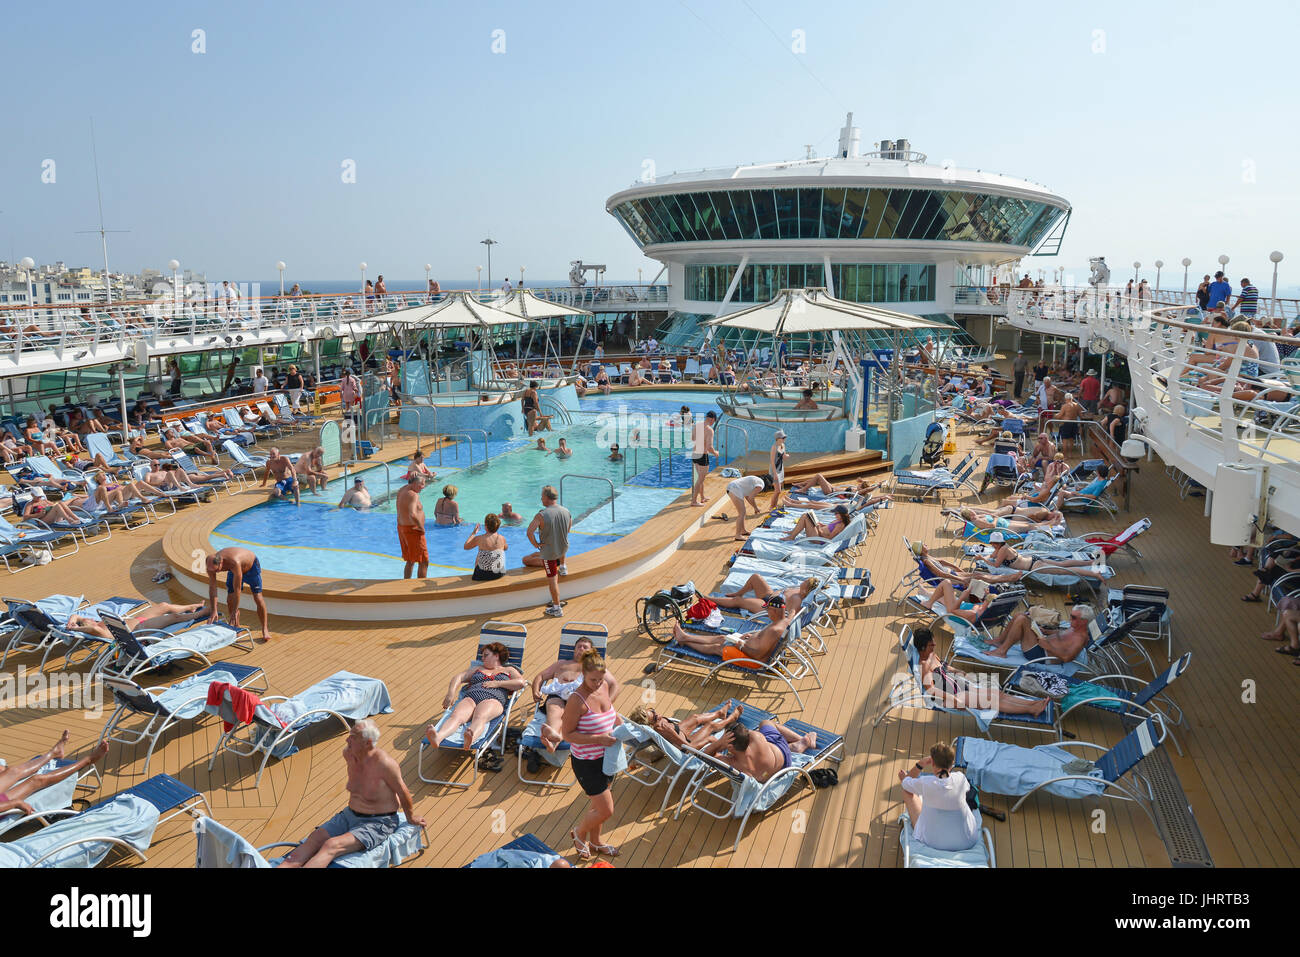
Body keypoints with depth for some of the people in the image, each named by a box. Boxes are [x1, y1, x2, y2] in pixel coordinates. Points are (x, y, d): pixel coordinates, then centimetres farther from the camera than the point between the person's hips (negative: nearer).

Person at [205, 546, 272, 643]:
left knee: (258, 598, -11)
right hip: (233, 570, 5)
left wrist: (235, 612, -37)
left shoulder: (234, 562, -46)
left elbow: (237, 589, -41)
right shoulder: (211, 564, -29)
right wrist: (213, 611, -29)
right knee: (230, 600, -3)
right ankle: (237, 628, 10)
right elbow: (212, 588, -24)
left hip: (251, 566, -5)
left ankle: (265, 629, -2)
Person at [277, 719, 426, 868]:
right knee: (315, 838, -15)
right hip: (350, 814, 7)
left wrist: (411, 818, 2)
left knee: (332, 846, -27)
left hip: (377, 823, -7)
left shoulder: (383, 762, -26)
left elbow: (403, 792, -12)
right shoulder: (348, 752, -5)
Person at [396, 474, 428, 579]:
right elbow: (412, 515, -36)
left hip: (402, 527, 10)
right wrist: (422, 528, -23)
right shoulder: (413, 495, -22)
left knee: (410, 561, 20)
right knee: (424, 562, -1)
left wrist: (414, 475, 9)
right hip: (413, 530, -10)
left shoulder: (403, 489, 6)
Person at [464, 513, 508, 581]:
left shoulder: (479, 539, -16)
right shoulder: (502, 538, -10)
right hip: (499, 574, 2)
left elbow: (466, 547, 2)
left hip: (483, 575, -2)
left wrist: (473, 533, 12)